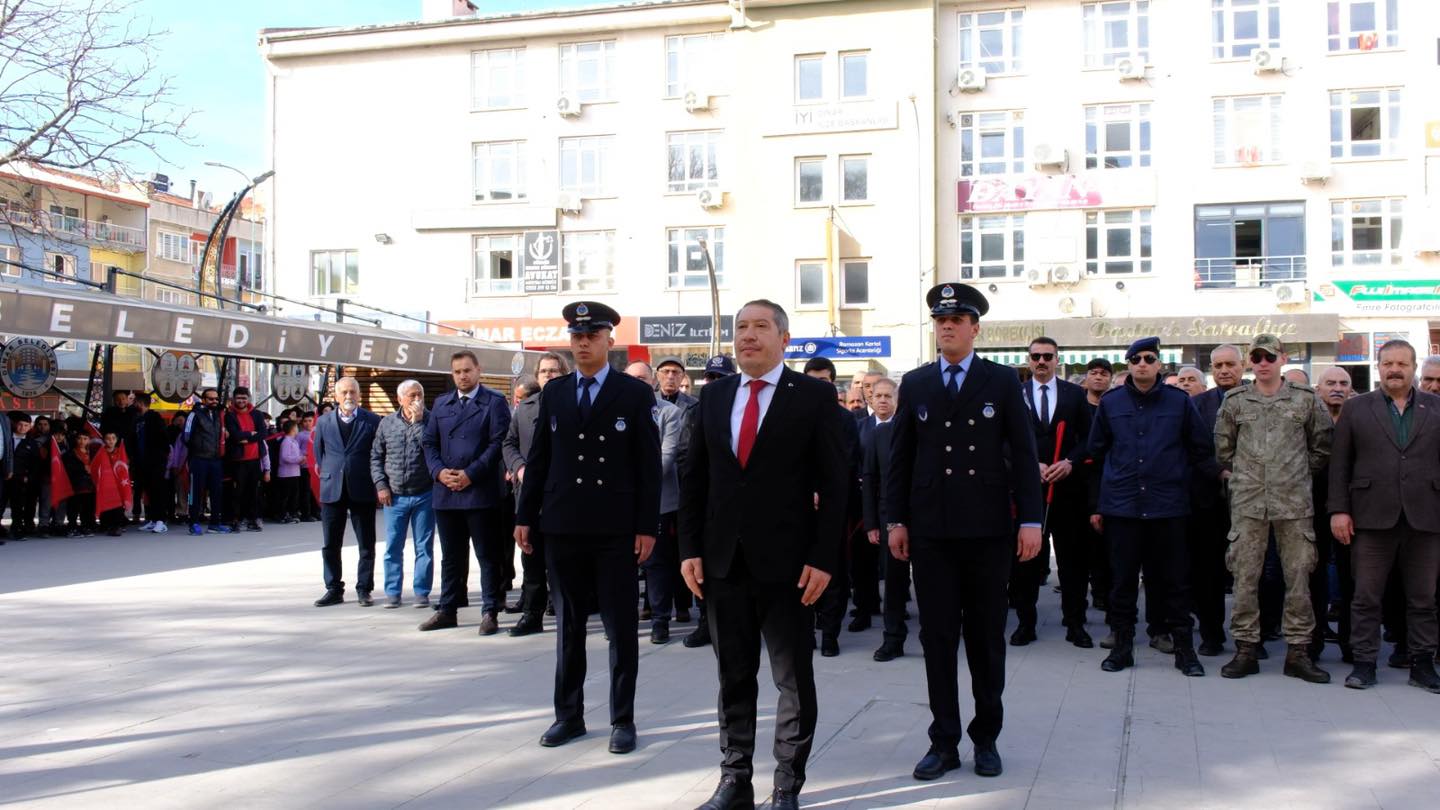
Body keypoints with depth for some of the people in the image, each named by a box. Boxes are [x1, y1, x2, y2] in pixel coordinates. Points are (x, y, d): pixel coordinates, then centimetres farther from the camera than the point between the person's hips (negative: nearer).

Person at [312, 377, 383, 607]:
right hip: (332, 491, 2)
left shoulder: (372, 421, -1)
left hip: (362, 491, -2)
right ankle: (334, 590, 15)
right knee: (330, 545, 6)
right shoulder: (324, 422, 8)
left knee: (366, 545, 3)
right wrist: (328, 476, 12)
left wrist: (375, 483, 0)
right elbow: (318, 452, 17)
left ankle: (364, 590, 12)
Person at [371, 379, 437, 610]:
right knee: (393, 548, 6)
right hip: (395, 496, 2)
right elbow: (376, 456, 9)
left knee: (424, 547, 5)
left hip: (424, 495, -2)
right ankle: (392, 593, 16)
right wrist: (381, 485, 1)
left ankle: (421, 591, 14)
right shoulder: (387, 423, 5)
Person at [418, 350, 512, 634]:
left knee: (488, 556, 1)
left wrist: (470, 474, -15)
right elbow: (429, 443, 14)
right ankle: (447, 610, 21)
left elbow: (498, 443, -8)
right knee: (451, 556, 13)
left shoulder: (494, 402, 0)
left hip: (481, 491, -5)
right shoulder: (441, 404, 16)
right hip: (445, 492, 5)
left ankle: (490, 612, 6)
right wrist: (439, 471, -5)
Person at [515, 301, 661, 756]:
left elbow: (648, 465, -4)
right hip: (563, 527, 3)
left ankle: (623, 719, 15)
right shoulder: (554, 393, 9)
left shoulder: (635, 394, -1)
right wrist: (525, 515, 6)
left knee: (621, 627, 4)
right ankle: (569, 715, 22)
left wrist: (647, 526, -9)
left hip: (616, 530, -3)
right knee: (568, 625, 11)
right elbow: (539, 458, 11)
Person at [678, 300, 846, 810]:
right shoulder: (713, 396, 9)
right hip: (723, 562, 4)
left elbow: (834, 483, -6)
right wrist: (690, 549, 3)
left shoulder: (815, 395, -3)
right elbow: (693, 478, 10)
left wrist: (823, 558, -12)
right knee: (734, 677, 12)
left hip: (787, 563, -4)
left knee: (794, 680, 6)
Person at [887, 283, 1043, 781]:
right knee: (937, 638, 4)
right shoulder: (915, 384, 7)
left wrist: (1031, 520, -7)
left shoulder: (1003, 381, 2)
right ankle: (944, 741, 13)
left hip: (987, 529, -1)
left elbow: (1024, 455, -1)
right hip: (930, 530, 1)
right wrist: (896, 520, 3)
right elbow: (900, 457, 8)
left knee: (987, 637, 8)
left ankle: (986, 738, 21)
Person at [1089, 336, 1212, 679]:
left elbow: (1201, 452, 9)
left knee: (1173, 580, 4)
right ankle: (1122, 646, 15)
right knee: (1123, 580, 5)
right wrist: (1096, 504, 8)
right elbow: (1097, 454, 10)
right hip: (1121, 506, 1)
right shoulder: (1110, 403, 6)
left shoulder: (1179, 402, 4)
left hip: (1167, 506, 0)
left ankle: (1184, 648, 15)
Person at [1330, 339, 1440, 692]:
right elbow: (1340, 464, 4)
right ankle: (1364, 662, 10)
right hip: (1372, 517, -1)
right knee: (1366, 596, 3)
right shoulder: (1356, 408, 8)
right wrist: (1338, 510, -3)